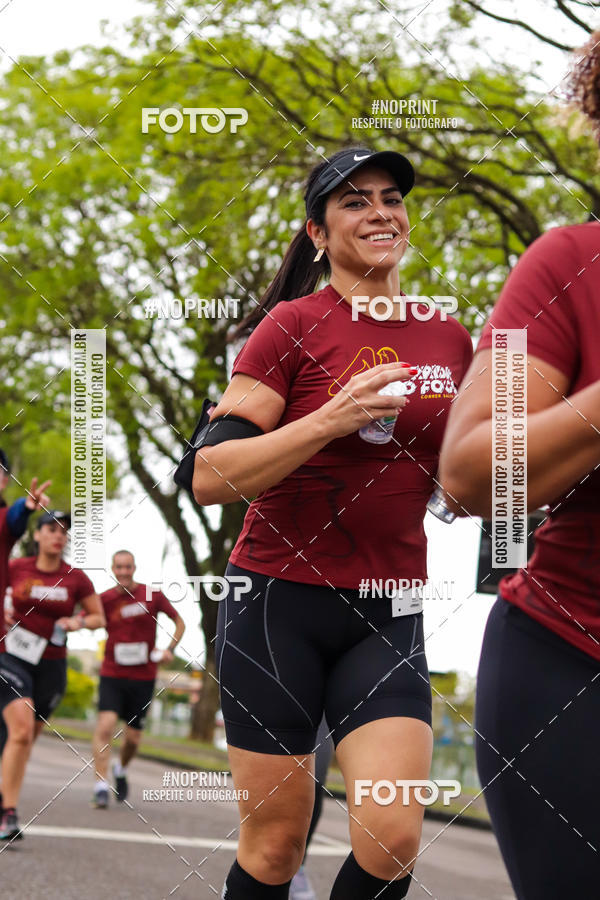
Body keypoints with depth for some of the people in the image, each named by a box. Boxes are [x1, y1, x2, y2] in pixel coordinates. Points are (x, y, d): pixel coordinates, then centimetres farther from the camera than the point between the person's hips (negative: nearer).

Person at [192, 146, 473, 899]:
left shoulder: (449, 339, 9)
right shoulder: (294, 326, -5)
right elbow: (210, 477, -13)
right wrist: (332, 419, -22)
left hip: (386, 614, 4)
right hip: (279, 602, -3)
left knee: (393, 839, -11)